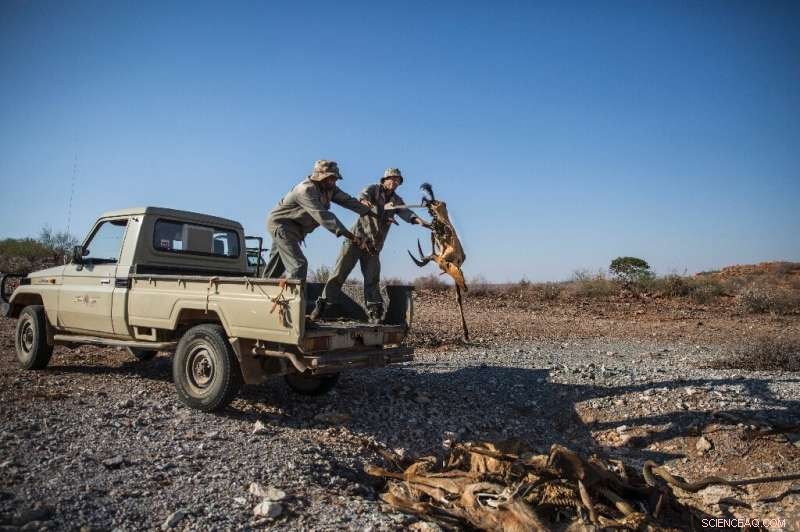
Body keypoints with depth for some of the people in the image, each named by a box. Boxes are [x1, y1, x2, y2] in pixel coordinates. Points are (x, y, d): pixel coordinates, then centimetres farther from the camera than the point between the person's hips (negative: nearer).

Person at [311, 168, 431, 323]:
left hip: (373, 245, 4)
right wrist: (365, 201, -45)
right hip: (356, 237, -3)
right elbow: (363, 196, -22)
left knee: (372, 278, 0)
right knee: (340, 272, -5)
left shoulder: (397, 201, 9)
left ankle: (374, 313, 5)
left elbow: (406, 212, -9)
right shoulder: (374, 189, -1)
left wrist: (419, 220, -30)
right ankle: (321, 305, 2)